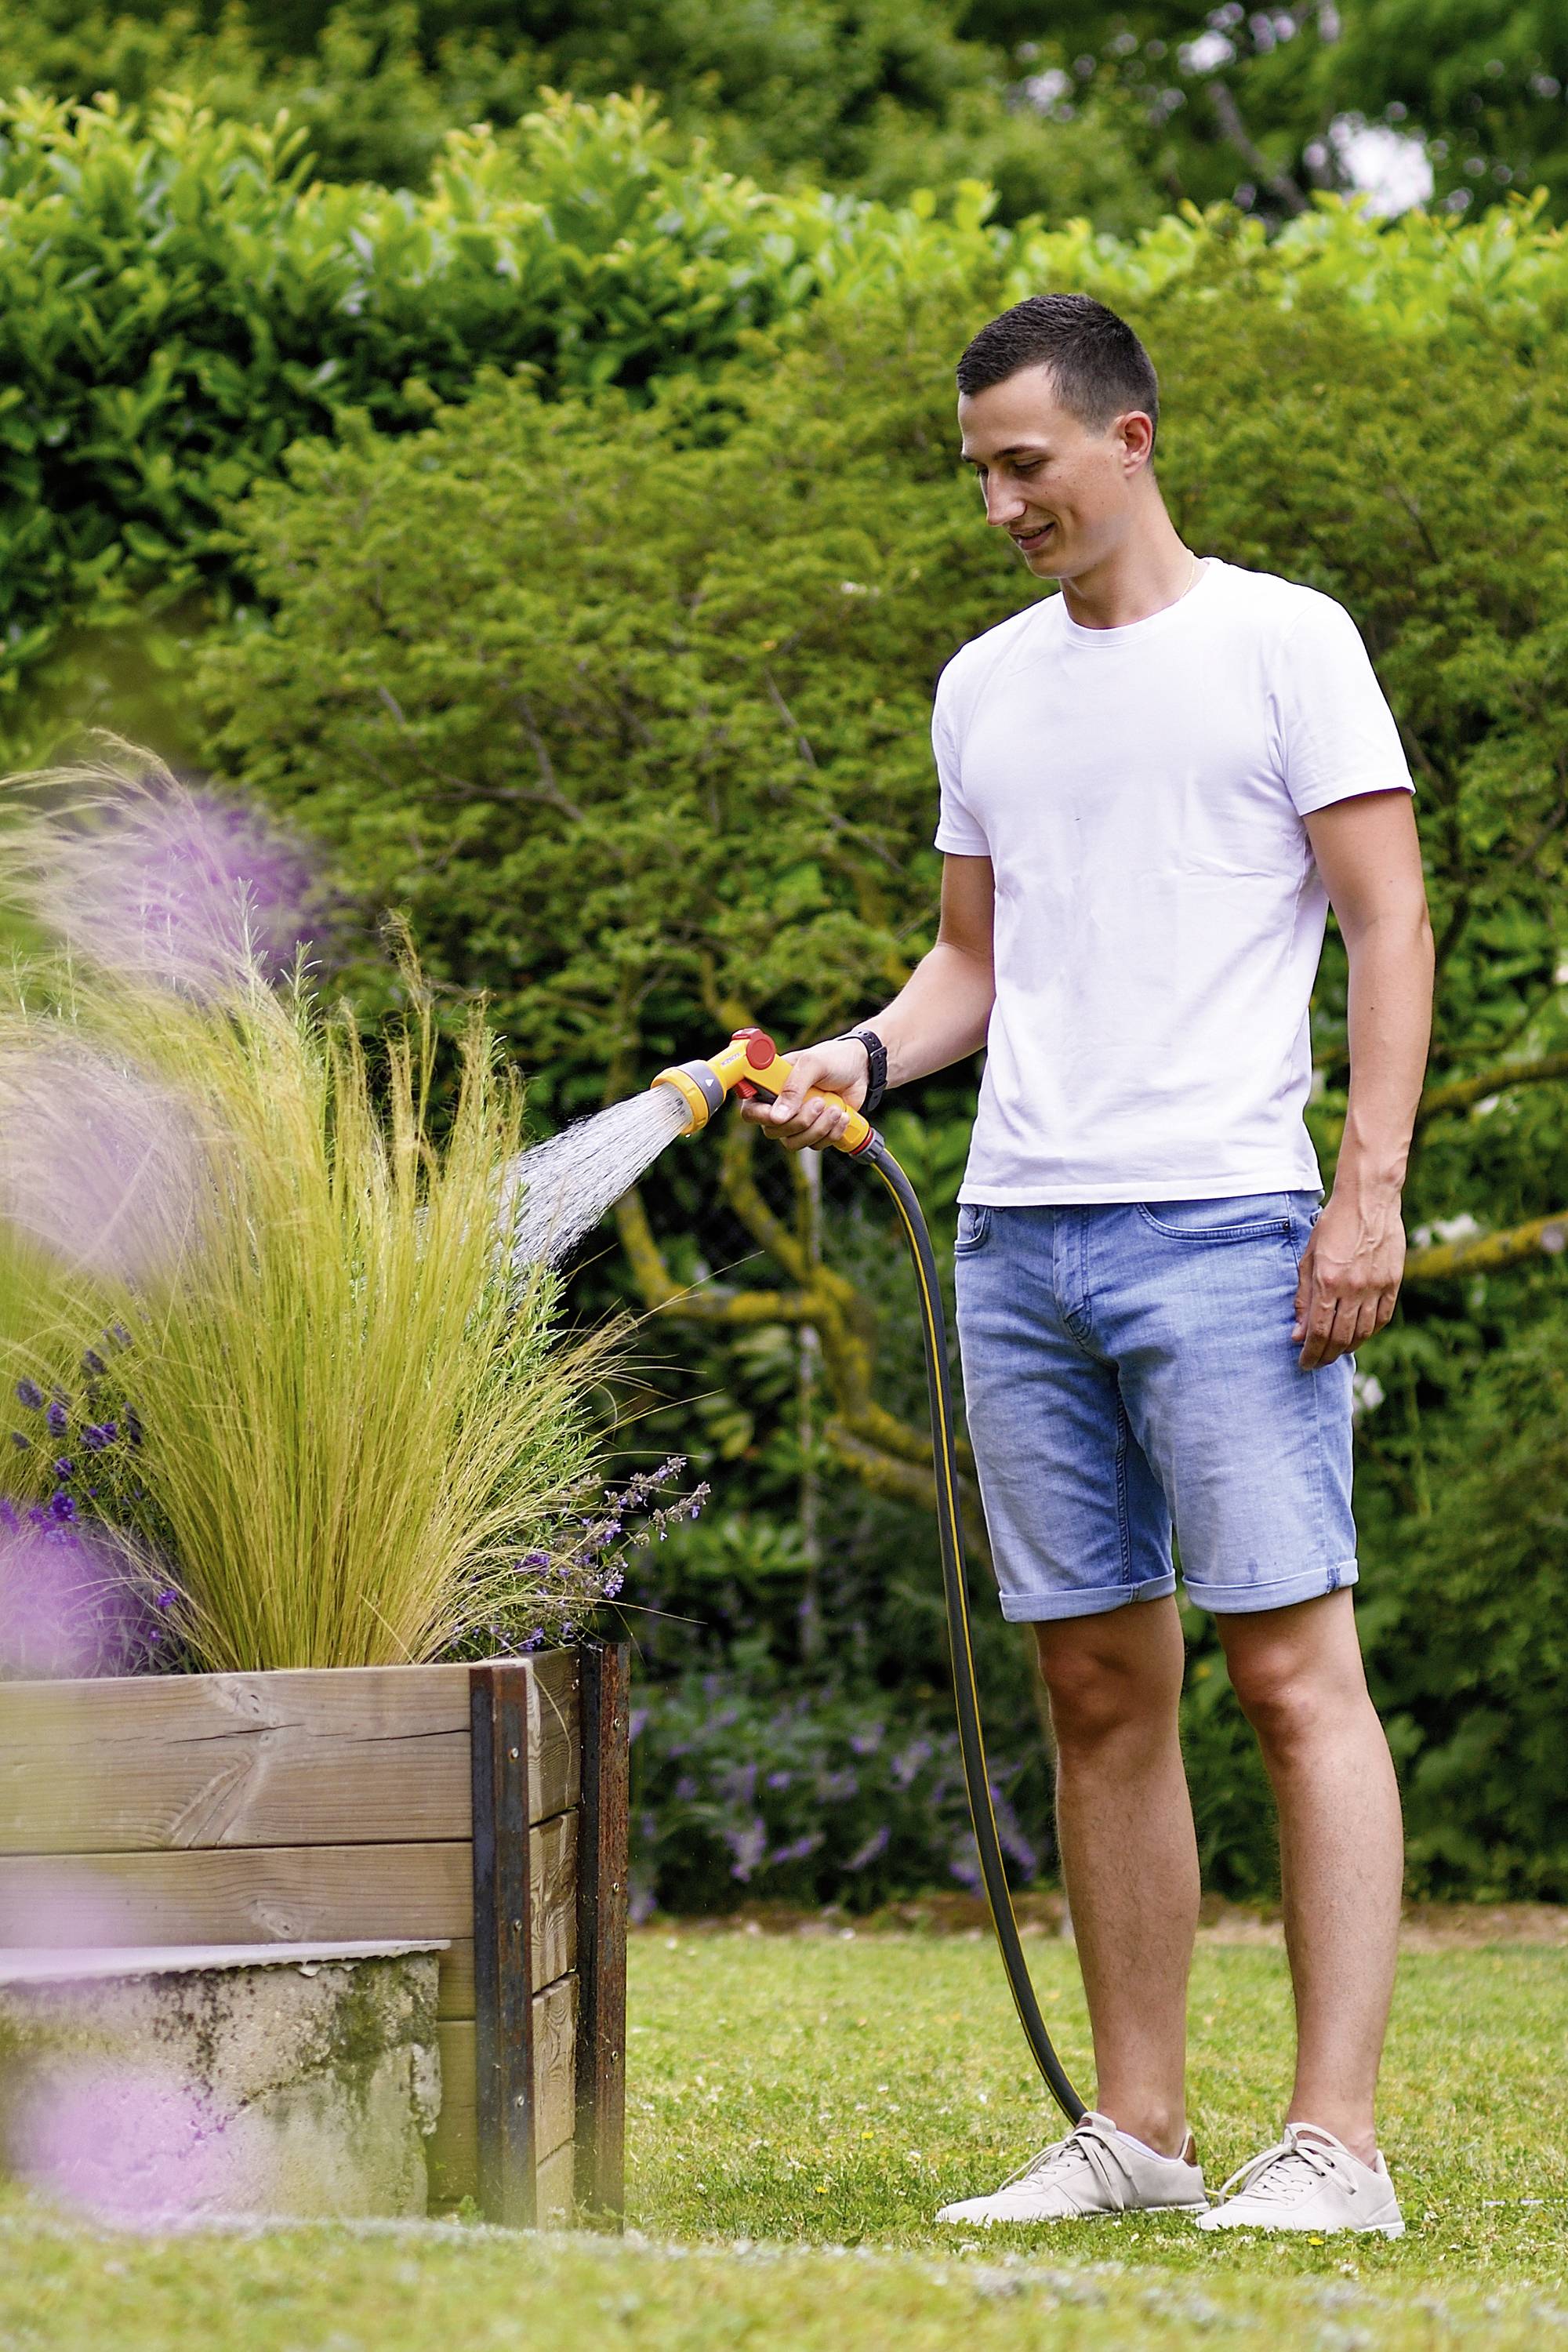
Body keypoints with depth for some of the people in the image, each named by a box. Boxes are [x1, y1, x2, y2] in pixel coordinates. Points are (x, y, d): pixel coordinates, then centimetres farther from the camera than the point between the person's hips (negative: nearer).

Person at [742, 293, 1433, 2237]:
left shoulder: (1280, 642, 1)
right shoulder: (986, 687, 18)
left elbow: (1388, 926, -3)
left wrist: (1369, 1190, -12)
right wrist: (865, 1056, 4)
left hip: (1222, 1220, -6)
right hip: (1019, 1227, 6)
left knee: (1292, 1669, -9)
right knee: (1097, 1687, 7)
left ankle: (1334, 2143, -10)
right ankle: (1136, 2129, 12)